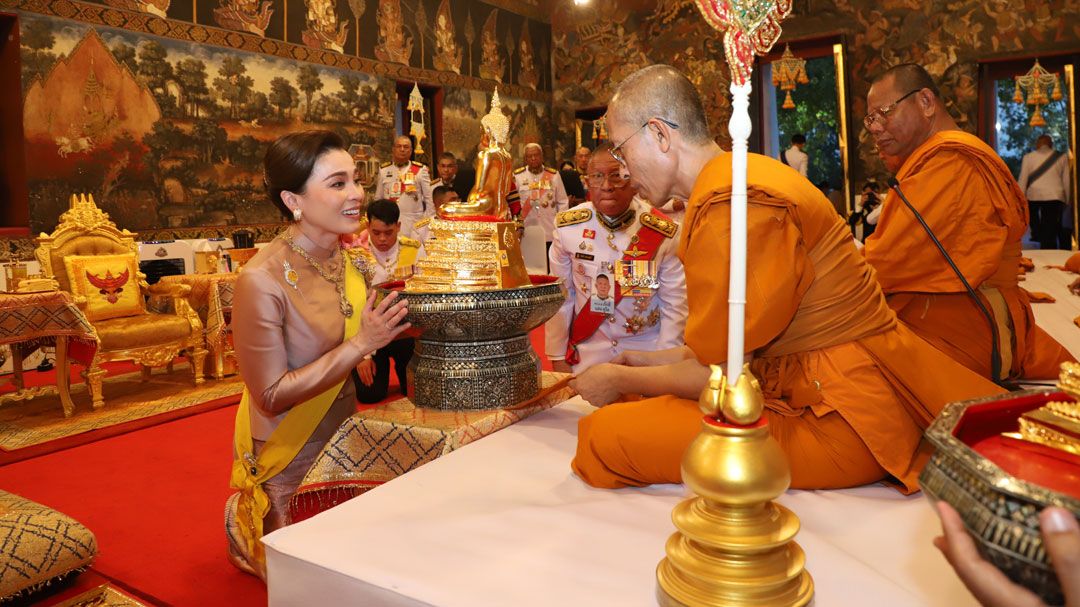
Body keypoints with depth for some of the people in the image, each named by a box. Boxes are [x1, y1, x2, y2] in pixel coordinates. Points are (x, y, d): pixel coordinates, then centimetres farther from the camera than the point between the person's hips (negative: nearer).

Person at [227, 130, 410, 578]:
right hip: (287, 454, -6)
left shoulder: (348, 259, -6)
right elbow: (271, 398, -26)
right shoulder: (262, 281, -27)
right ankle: (244, 523, 39)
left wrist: (393, 322, -12)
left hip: (342, 435, 6)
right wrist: (360, 345, -31)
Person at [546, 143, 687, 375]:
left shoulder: (664, 232, -14)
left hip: (647, 353, -1)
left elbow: (674, 305, -8)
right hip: (586, 354, 1)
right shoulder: (567, 227, -10)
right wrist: (558, 358, 0)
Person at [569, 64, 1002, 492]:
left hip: (837, 421, -10)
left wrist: (621, 381, 0)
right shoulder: (736, 174, 12)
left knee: (607, 436, -21)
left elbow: (717, 373, -15)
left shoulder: (731, 204, -21)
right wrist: (655, 361, 18)